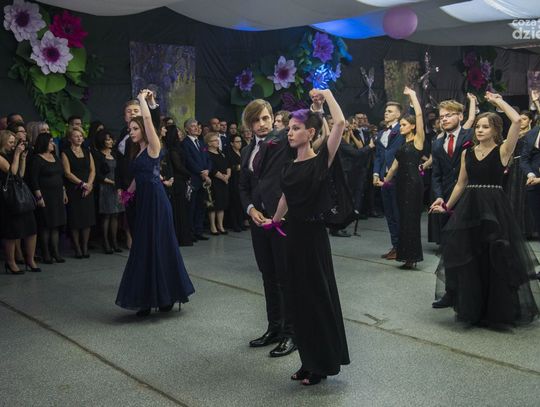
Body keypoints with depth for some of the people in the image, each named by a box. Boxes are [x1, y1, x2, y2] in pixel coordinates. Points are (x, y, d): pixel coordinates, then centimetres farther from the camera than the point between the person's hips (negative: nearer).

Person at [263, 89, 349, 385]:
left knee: (318, 296, 2)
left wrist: (326, 93, -10)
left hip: (313, 233, -7)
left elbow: (340, 122, -22)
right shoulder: (289, 167, 9)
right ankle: (310, 363, 27)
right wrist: (274, 220, 34)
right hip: (294, 233, 7)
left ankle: (323, 363, 18)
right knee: (299, 297, 13)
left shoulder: (322, 160, -10)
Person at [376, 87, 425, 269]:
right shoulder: (402, 145, 17)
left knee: (411, 218, -6)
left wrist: (412, 95, -5)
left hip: (413, 182, -8)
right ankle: (407, 254, 16)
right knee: (404, 218, 10)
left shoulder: (418, 140, -3)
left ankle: (412, 256, 0)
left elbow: (419, 114, -13)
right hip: (401, 183, 8)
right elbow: (395, 166, 24)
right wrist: (385, 181, 28)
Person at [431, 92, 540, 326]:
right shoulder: (467, 153, 10)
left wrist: (498, 101, -4)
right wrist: (447, 206, 14)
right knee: (469, 261, 7)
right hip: (468, 209, 4)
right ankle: (473, 309, 21)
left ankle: (497, 311, 15)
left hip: (494, 208, -4)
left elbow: (516, 120, -17)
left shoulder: (503, 150, -4)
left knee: (495, 262, 0)